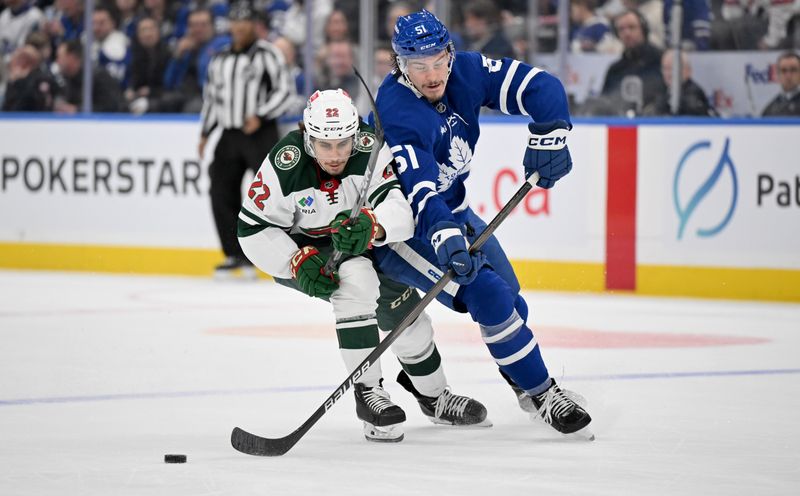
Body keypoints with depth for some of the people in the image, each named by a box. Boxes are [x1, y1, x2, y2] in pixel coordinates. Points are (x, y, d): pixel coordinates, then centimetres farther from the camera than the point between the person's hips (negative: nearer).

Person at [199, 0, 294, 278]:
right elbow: (211, 96, 23)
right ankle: (237, 255, 9)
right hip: (229, 136, 6)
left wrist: (260, 117, -19)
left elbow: (284, 90, -9)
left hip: (261, 133, -6)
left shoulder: (267, 54, -4)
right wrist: (206, 133, 17)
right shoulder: (219, 60, 15)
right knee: (222, 194, 0)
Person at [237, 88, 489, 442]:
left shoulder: (370, 149, -24)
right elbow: (253, 230, -21)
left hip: (357, 243, 4)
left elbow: (400, 207, -35)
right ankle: (367, 393, -22)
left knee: (401, 304, 2)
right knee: (356, 279, -31)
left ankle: (433, 395, 30)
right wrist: (298, 263, -31)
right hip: (297, 250, -4)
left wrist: (370, 225, -56)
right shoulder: (284, 165, -30)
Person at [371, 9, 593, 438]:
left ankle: (525, 377, 43)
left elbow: (540, 87, -8)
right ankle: (542, 395, -10)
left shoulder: (466, 73, -12)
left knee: (511, 303, 15)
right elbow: (417, 190, -42)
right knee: (488, 297, -22)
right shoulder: (396, 113, -32)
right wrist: (444, 237, -57)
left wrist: (549, 135, -24)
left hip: (452, 211, 8)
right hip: (400, 225, -7)